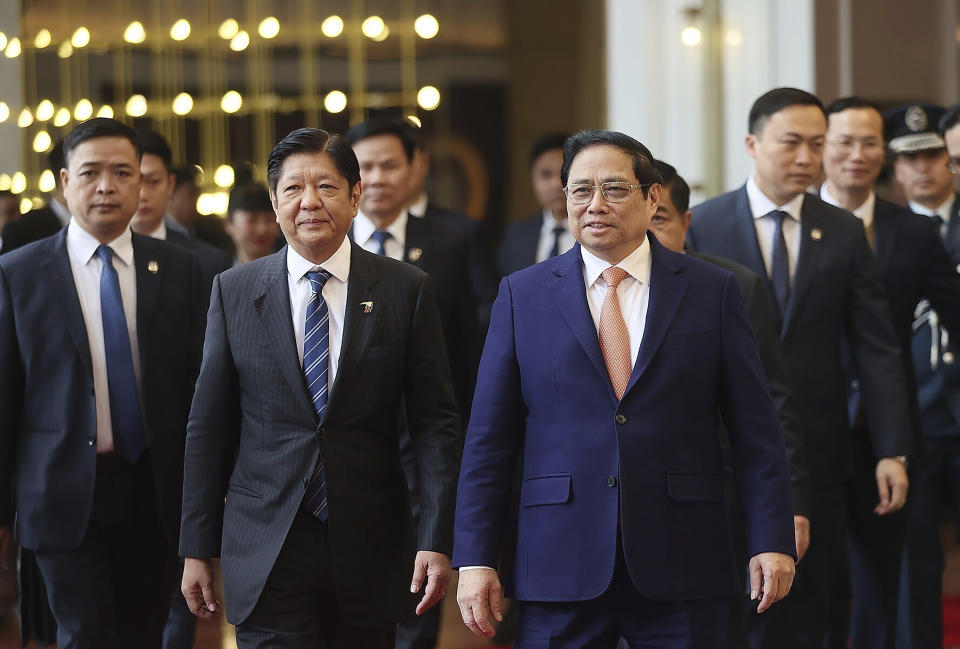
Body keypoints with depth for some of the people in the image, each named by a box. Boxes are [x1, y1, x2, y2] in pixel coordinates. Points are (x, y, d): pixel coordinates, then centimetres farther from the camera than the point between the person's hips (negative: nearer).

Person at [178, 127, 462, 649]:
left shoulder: (406, 289, 1)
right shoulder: (234, 291, 4)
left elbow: (435, 422, -1)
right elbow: (208, 426, 6)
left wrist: (436, 541, -9)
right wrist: (197, 549, 4)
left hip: (369, 548, 0)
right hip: (265, 547, 0)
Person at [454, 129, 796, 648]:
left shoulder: (712, 291, 5)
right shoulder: (522, 295, 6)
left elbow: (755, 431, 4)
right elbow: (489, 439, 4)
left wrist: (772, 542, -4)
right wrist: (475, 561, -2)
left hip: (681, 572, 0)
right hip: (559, 568, 0)